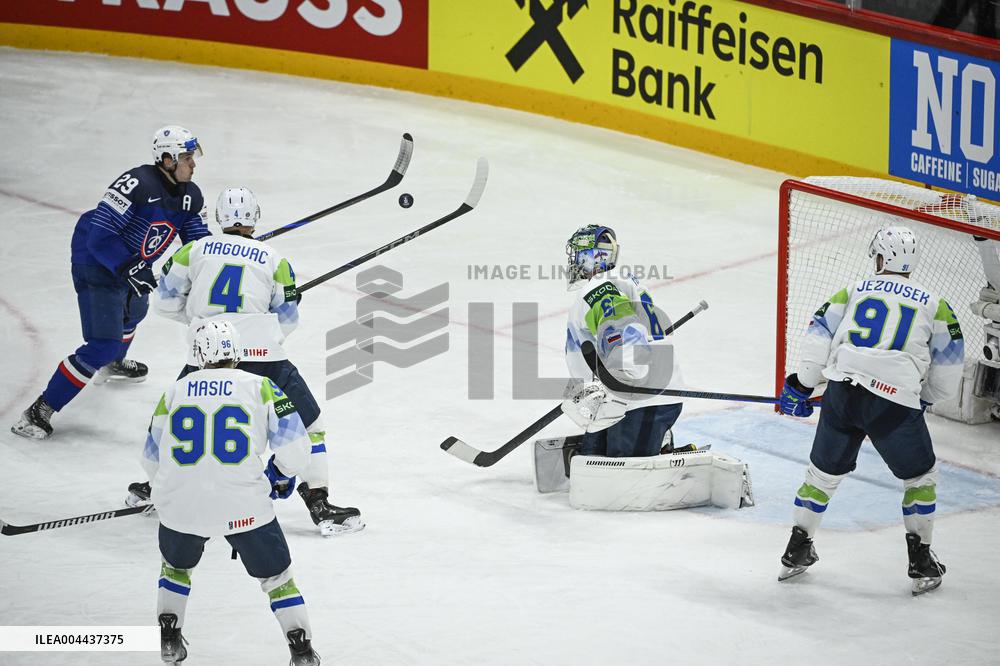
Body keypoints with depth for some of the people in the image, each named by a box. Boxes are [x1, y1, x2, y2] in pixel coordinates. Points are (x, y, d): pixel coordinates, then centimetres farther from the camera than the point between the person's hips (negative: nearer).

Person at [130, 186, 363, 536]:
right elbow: (287, 318, 12)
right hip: (261, 354, -2)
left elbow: (165, 300, 18)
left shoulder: (195, 249, 13)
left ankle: (154, 487, 35)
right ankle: (319, 505, 3)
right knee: (306, 423, 9)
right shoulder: (273, 259, 11)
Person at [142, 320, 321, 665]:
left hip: (181, 506, 2)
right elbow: (294, 442, -3)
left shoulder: (176, 391, 11)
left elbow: (152, 456, 19)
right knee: (276, 575, 17)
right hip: (243, 504, -2)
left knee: (176, 565, 32)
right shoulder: (258, 386, 4)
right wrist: (281, 474, 17)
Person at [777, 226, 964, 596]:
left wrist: (800, 386, 16)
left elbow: (819, 335, 8)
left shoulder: (854, 291, 15)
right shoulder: (933, 304, 12)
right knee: (920, 477, 17)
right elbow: (948, 361, 12)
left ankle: (796, 552, 24)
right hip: (895, 403, -2)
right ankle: (921, 564, 15)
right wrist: (926, 398, 28)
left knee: (824, 472, 20)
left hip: (842, 394, 2)